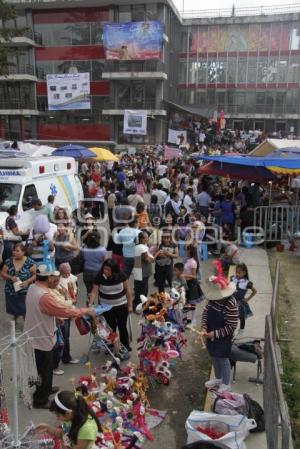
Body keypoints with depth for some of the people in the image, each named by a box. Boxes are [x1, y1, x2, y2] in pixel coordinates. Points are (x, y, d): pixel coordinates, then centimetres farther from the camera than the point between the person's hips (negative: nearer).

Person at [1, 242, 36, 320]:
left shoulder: (29, 262, -10)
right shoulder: (9, 261, -1)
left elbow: (35, 275, -7)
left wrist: (27, 281, -21)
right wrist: (11, 277, -17)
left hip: (25, 292, -3)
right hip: (11, 291, 3)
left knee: (25, 311, -1)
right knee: (14, 310, 17)